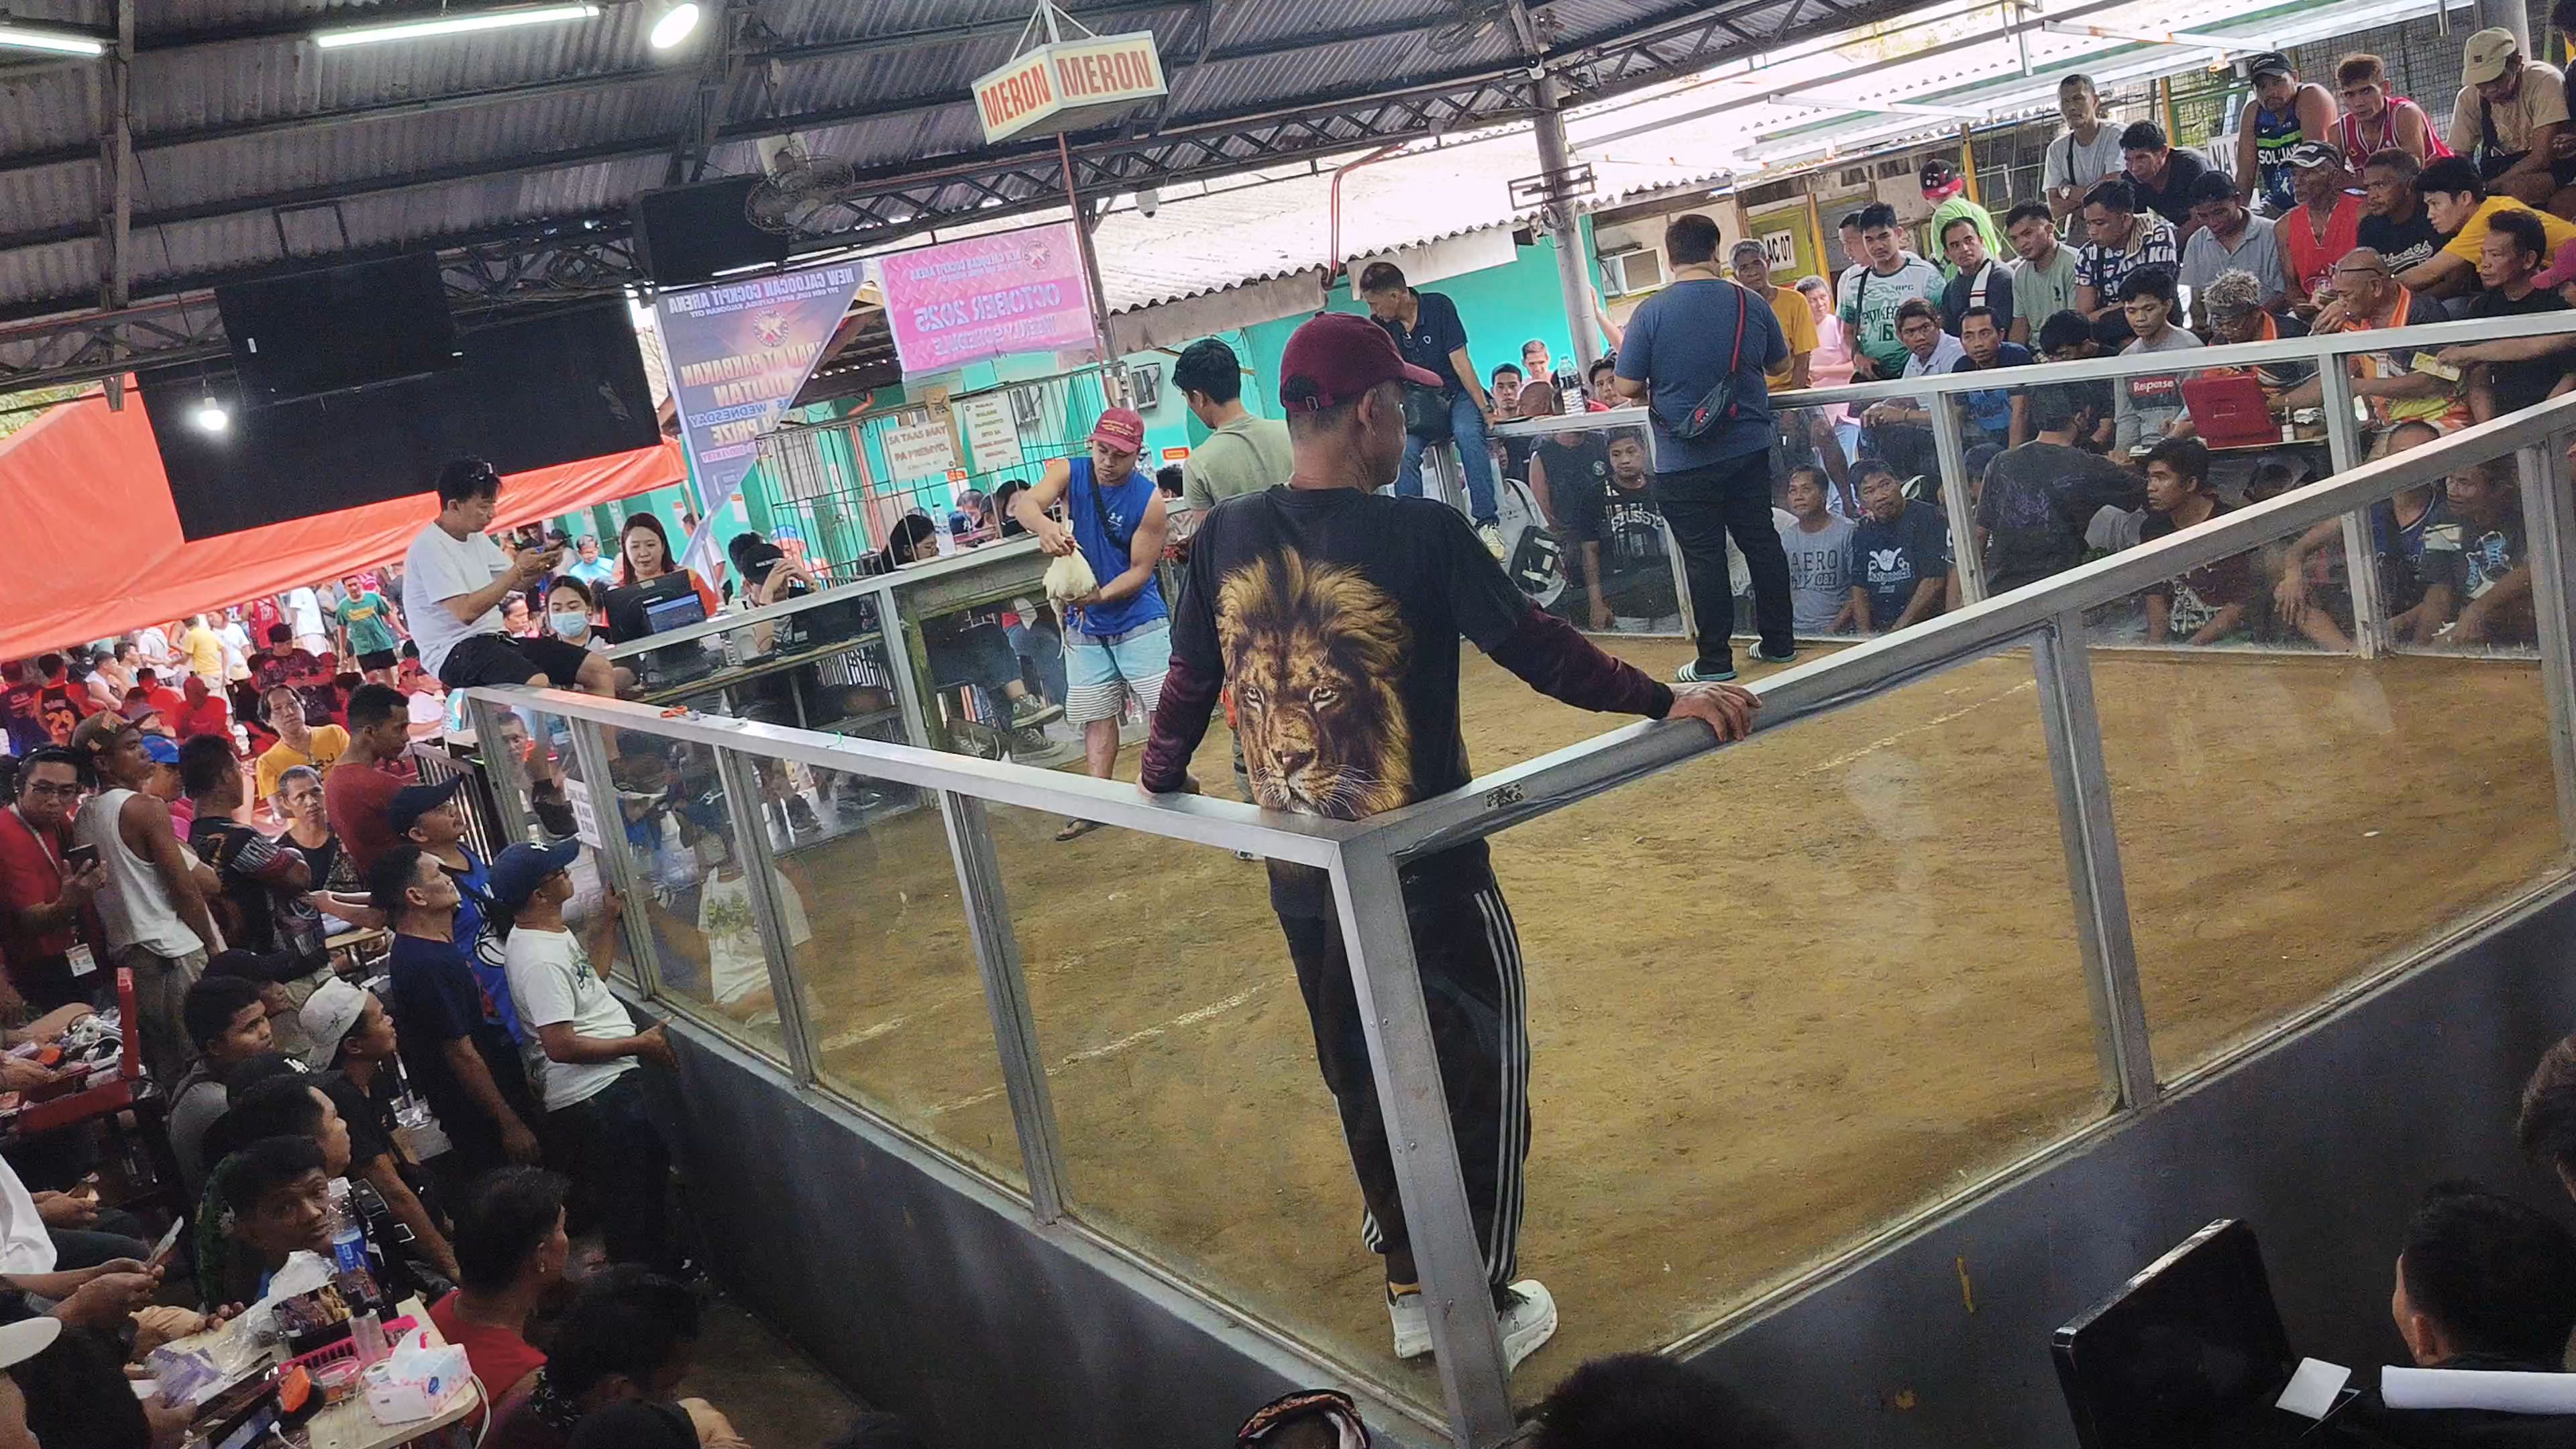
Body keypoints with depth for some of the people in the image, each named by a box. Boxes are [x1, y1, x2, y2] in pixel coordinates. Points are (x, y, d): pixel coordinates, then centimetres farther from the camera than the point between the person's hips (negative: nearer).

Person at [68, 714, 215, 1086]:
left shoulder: (83, 818, 10)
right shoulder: (146, 808, -12)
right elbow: (185, 889, -12)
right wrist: (213, 947, -4)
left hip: (123, 953, 8)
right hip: (174, 947, -8)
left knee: (162, 1064, 12)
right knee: (200, 1057, -4)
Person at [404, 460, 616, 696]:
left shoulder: (477, 538, 14)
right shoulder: (429, 547, -12)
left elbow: (519, 584, 20)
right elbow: (466, 612, -21)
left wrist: (541, 567, -3)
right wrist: (517, 570, -16)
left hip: (498, 639, 9)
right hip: (455, 653, -9)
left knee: (599, 669, -6)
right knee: (538, 684, -37)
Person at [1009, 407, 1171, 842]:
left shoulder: (1149, 500, -16)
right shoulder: (1071, 472, -7)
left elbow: (1140, 570, -12)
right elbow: (1026, 502, -25)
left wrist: (1101, 595, -30)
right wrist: (1044, 525, -49)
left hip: (1139, 620, -3)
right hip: (1085, 625, 3)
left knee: (1163, 706, -6)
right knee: (1096, 716, 9)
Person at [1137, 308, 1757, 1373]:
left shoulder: (1225, 538, -3)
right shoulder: (1419, 533, -17)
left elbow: (1189, 682, 5)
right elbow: (1536, 649, -18)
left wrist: (1161, 776, 23)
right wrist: (1666, 703, -12)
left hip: (1302, 884, 5)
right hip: (1430, 881, -5)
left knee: (1363, 1088, 21)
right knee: (1480, 1081, 15)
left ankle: (1409, 1298, 34)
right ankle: (1486, 1313, 26)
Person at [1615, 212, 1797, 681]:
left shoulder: (1651, 312, -14)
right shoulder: (1750, 303, -2)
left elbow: (1627, 387, -11)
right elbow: (1780, 363, 14)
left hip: (1683, 462, -3)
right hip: (1749, 449, 4)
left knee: (1703, 556, 3)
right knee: (1761, 542, 15)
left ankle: (1714, 662, 9)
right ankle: (1779, 643, 23)